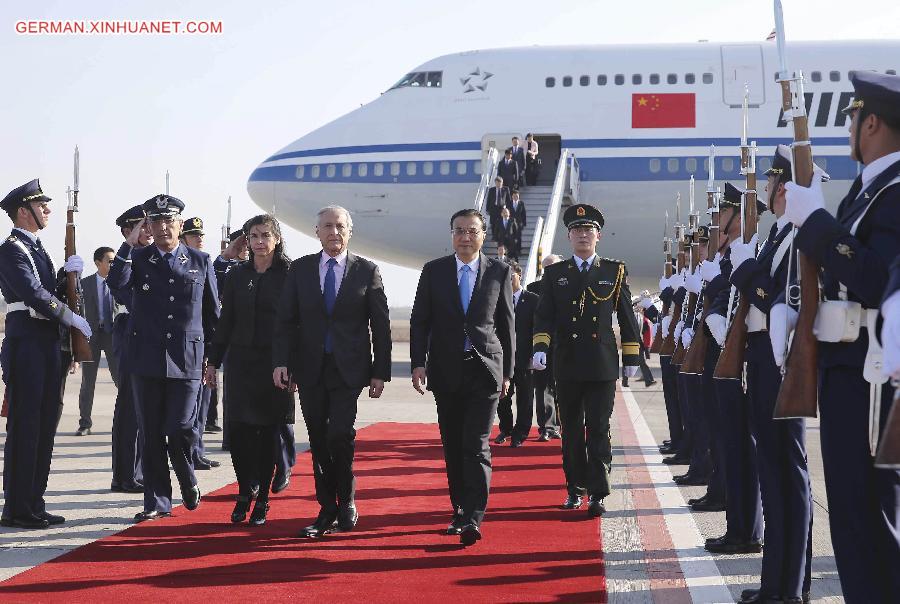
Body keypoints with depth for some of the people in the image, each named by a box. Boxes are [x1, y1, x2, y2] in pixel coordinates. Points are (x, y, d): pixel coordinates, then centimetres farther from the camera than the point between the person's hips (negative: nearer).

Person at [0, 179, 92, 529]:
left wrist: (69, 275, 2)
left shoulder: (36, 249, 19)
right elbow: (36, 296, -19)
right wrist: (74, 320, -11)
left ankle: (34, 503, 17)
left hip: (47, 345, 9)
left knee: (44, 426, 11)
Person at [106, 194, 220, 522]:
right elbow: (116, 283, -14)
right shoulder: (138, 258, 7)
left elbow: (213, 313, 11)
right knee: (152, 433, 5)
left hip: (187, 359, -1)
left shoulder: (200, 261, 7)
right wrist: (130, 241, -17)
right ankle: (157, 501, 15)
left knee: (180, 428, -6)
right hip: (146, 357, 1)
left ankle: (188, 480, 24)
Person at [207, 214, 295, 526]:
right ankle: (246, 489, 18)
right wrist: (213, 361, 8)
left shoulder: (290, 274, -2)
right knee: (238, 430, -4)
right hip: (241, 360, 3)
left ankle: (262, 500, 13)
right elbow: (226, 321, 12)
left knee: (269, 433, 2)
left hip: (275, 363, -2)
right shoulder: (236, 275, 9)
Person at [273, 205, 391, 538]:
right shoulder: (300, 268, 6)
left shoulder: (367, 270, 1)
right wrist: (281, 361, -6)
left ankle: (346, 502, 9)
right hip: (310, 369, 3)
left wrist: (380, 371, -2)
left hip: (348, 369, -2)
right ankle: (327, 511, 17)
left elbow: (381, 325, 2)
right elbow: (285, 319, 5)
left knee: (340, 435, -14)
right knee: (318, 441, 6)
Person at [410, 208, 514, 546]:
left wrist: (508, 372, 6)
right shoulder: (433, 271, 5)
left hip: (485, 370, -2)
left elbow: (507, 325, 7)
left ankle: (473, 519, -15)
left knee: (477, 446, -11)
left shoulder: (500, 272, 4)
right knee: (452, 446, 9)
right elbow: (419, 321, 5)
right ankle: (460, 511, 21)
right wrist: (418, 363, -5)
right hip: (445, 372, 2)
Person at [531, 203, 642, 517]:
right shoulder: (554, 274, 9)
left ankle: (597, 494, -5)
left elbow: (627, 317, 9)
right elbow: (544, 315, 2)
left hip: (602, 365, -2)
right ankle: (575, 488, 21)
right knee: (571, 430, 9)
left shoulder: (614, 272, 7)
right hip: (567, 366, 2)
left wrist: (632, 359, 6)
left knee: (599, 429, -5)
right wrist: (540, 348, -14)